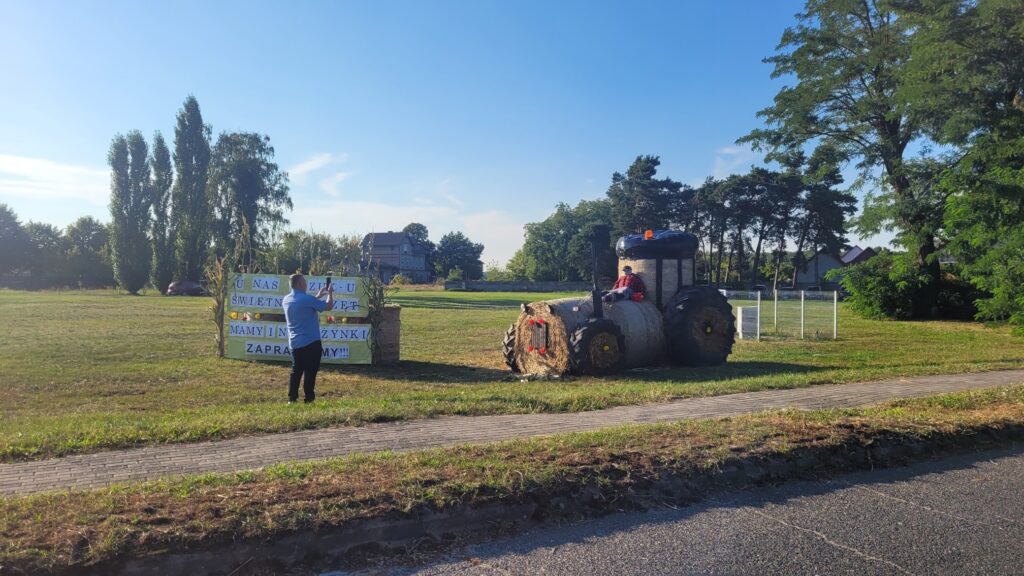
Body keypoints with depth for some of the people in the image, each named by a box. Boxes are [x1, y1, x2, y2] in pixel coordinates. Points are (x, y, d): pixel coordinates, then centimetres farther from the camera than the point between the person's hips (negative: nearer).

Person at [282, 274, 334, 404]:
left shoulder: (286, 300, 7)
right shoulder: (306, 299, -17)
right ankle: (309, 399, 3)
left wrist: (318, 296, 24)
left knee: (296, 371, 13)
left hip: (294, 343, 7)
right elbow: (329, 306, -10)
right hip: (311, 342, -7)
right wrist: (330, 293, 7)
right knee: (310, 371, 0)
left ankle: (292, 398, 11)